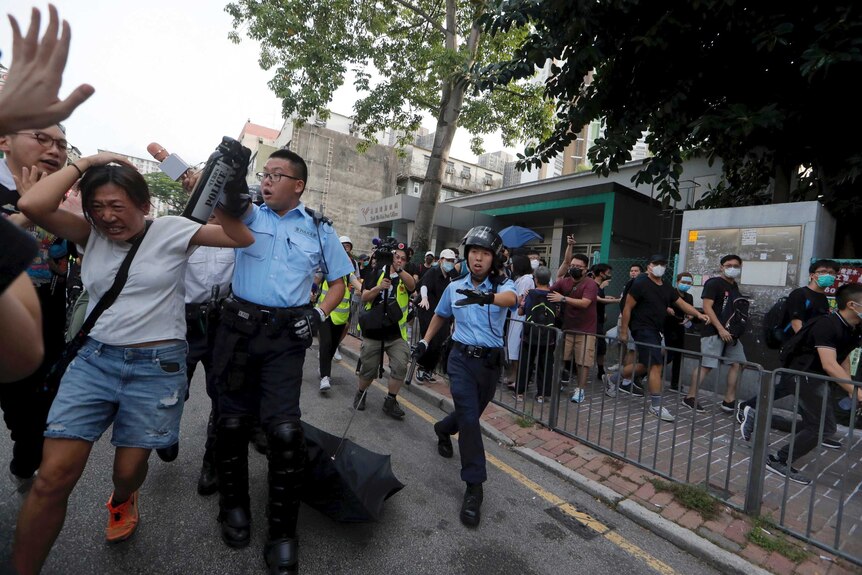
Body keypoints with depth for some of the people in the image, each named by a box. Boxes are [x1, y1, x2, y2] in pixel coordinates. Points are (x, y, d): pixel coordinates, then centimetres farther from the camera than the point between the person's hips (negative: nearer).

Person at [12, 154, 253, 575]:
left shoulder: (171, 230, -2)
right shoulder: (91, 234, 5)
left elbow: (241, 238, -9)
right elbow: (32, 205, -13)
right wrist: (86, 162, -6)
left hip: (157, 366, -2)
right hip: (93, 358, 2)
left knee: (129, 470, 12)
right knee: (52, 478, -3)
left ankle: (121, 502, 50)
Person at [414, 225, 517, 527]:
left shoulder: (502, 284, -9)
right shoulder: (455, 287, 1)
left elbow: (510, 298, -35)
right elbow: (440, 315, 19)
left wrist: (488, 297, -56)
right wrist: (424, 341, 15)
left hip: (491, 361, 1)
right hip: (462, 357, 0)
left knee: (471, 414, 19)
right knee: (469, 417, -13)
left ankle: (442, 429, 53)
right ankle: (474, 488, -2)